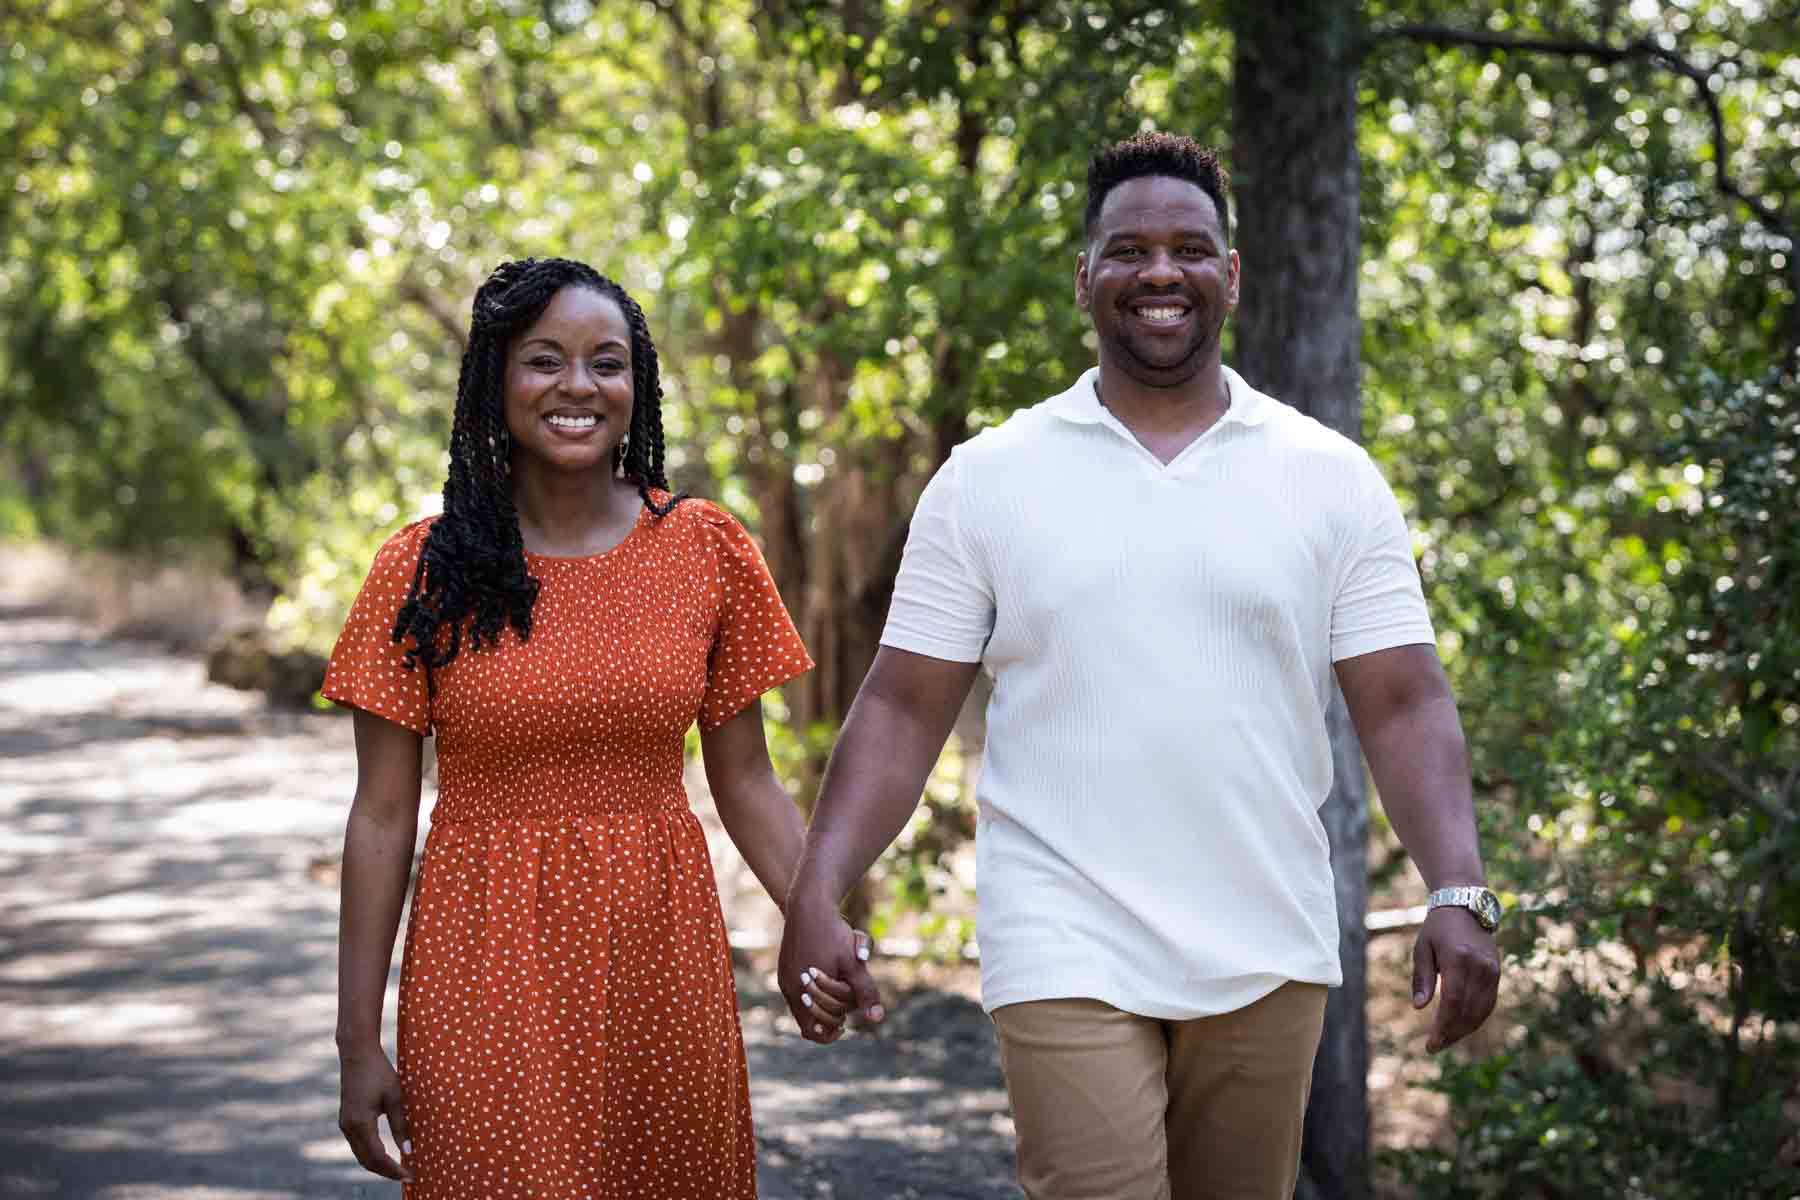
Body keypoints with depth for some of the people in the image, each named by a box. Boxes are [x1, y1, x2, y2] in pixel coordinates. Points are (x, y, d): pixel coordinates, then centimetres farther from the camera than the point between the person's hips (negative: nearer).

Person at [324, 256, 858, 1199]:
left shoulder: (705, 550, 1)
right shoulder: (426, 570, -4)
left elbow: (745, 784, 5)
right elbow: (382, 815, -2)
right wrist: (358, 1043, -4)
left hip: (659, 950, 2)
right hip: (488, 955, -2)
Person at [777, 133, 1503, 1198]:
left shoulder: (1333, 479, 5)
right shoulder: (987, 479, 3)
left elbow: (1404, 709, 2)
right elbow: (905, 713, 2)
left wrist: (1460, 893, -12)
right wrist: (817, 896, -9)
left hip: (1267, 960, 2)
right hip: (1067, 954, -2)